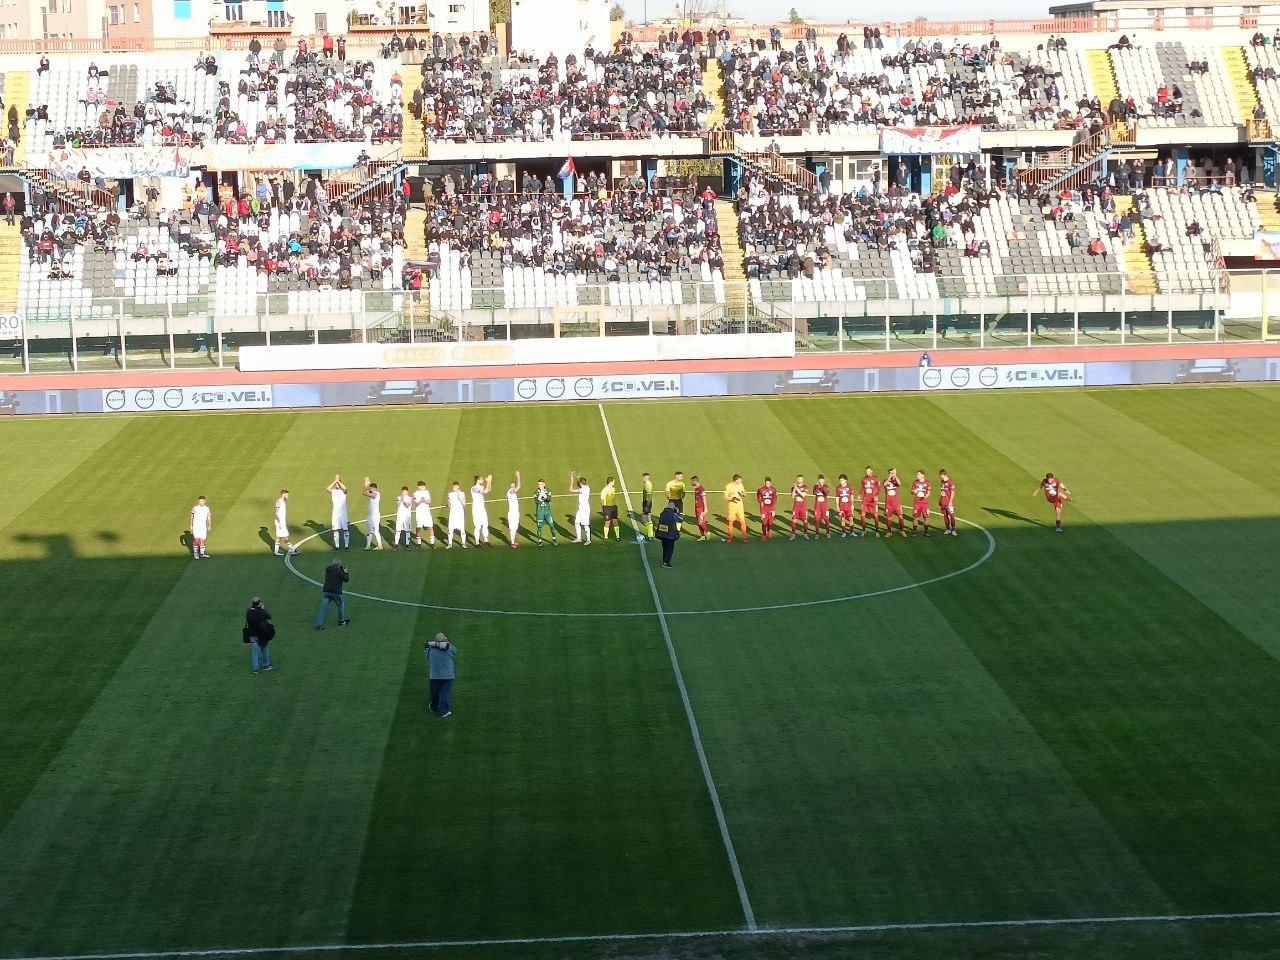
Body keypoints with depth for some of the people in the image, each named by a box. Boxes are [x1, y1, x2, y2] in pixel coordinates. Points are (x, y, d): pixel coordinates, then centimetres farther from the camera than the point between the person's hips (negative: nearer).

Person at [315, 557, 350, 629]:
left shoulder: (327, 569, 11)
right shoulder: (339, 571, -7)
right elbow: (346, 579, -3)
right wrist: (345, 572, 13)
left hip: (326, 591, 5)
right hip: (335, 592, -5)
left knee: (324, 608, 1)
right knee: (341, 605, 19)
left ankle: (319, 624, -6)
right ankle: (341, 622, 29)